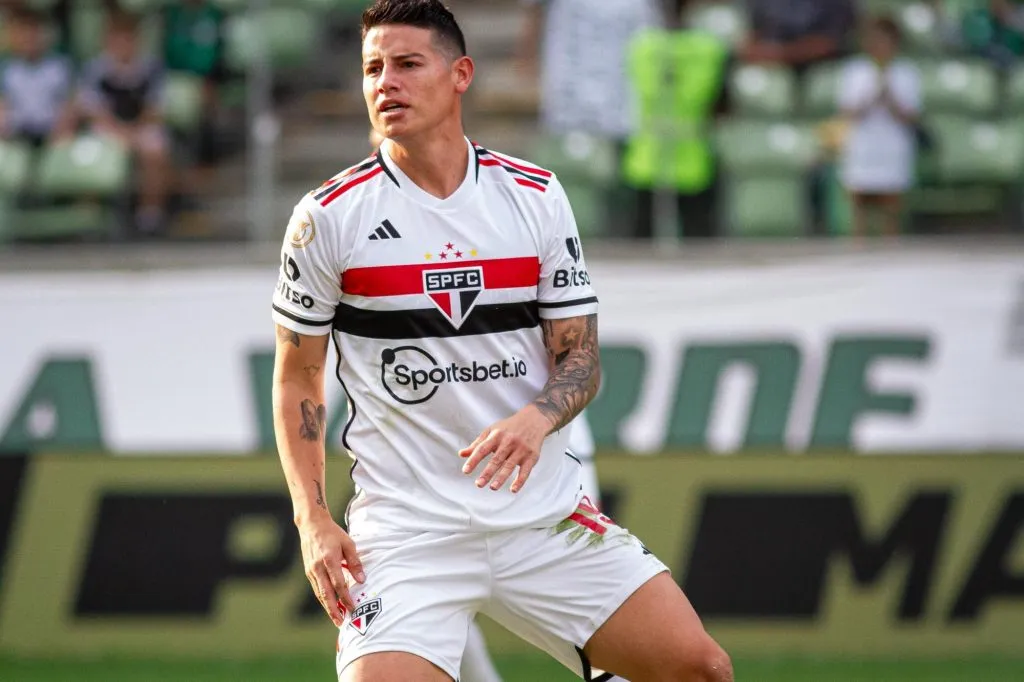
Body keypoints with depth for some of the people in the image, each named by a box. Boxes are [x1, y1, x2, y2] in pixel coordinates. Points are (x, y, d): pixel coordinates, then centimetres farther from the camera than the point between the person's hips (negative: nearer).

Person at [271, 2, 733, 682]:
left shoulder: (536, 195, 3)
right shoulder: (328, 218, -3)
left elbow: (581, 358, 5)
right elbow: (297, 377, 5)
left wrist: (537, 419, -17)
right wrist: (312, 518, -5)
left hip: (545, 512, 3)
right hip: (404, 522, -2)